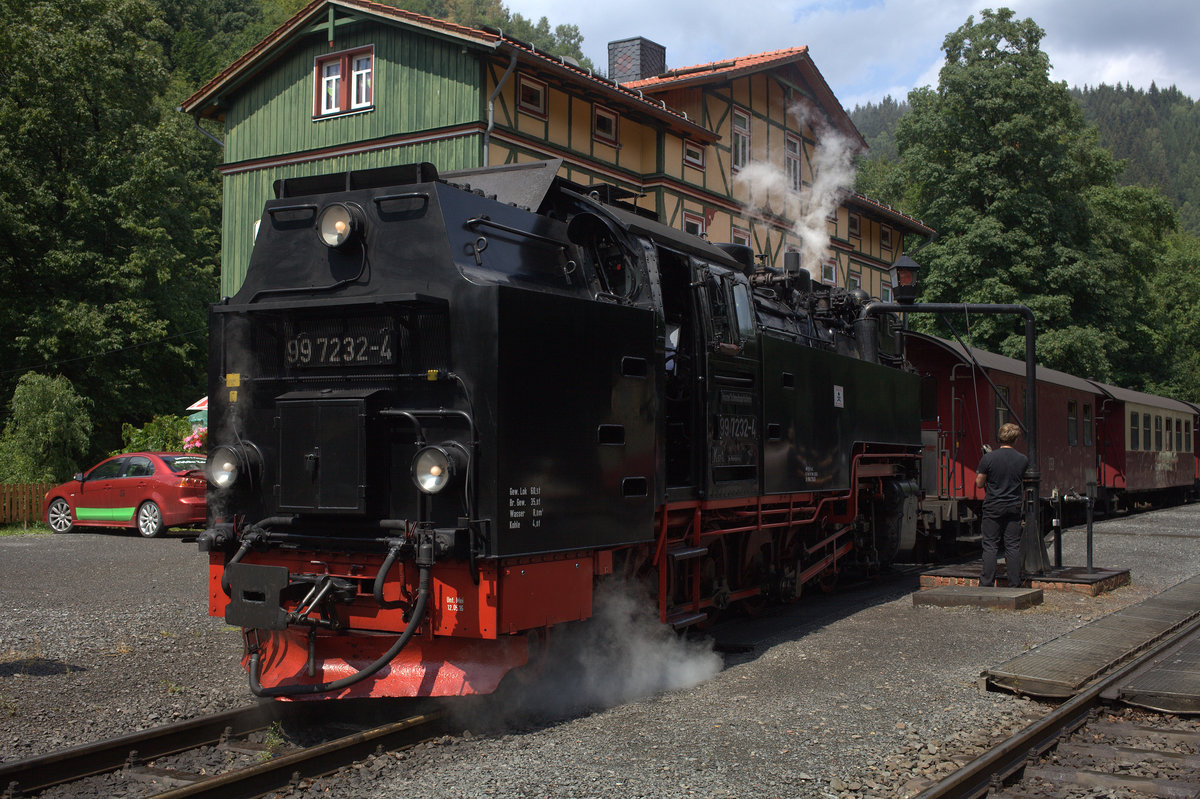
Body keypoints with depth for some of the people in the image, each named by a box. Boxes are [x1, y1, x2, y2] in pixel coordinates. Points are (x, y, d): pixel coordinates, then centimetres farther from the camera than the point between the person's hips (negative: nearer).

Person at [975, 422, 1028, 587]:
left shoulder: (988, 458, -9)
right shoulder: (1023, 460, -1)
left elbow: (979, 483, -3)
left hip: (992, 507, -2)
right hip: (1014, 508, 2)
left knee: (990, 546, 2)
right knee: (1013, 546, 7)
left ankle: (987, 584, 1)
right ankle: (1014, 585, 9)